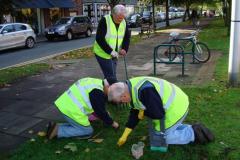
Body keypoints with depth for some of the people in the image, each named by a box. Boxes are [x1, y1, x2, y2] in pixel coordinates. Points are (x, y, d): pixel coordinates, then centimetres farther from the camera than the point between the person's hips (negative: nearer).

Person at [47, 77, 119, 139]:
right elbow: (100, 112, -11)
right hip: (72, 111, -10)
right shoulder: (97, 92, -18)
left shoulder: (96, 82, 11)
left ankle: (55, 126, 12)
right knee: (88, 131, 4)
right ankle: (58, 130, -4)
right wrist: (112, 123, 4)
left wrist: (104, 113, 30)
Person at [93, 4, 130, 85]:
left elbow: (127, 37, 8)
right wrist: (110, 51, -26)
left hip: (114, 54, 6)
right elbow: (99, 39, -22)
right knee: (111, 77, -8)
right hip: (103, 53, -6)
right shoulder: (105, 20, -18)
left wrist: (124, 49, -10)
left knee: (109, 76, 13)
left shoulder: (123, 22, 0)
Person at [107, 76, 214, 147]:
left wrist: (143, 112, -9)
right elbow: (135, 113, 8)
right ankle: (194, 129, 20)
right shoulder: (132, 88, 0)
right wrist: (124, 135, 10)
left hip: (175, 107, -10)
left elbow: (158, 114, -29)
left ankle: (193, 133, 7)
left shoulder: (144, 91, -33)